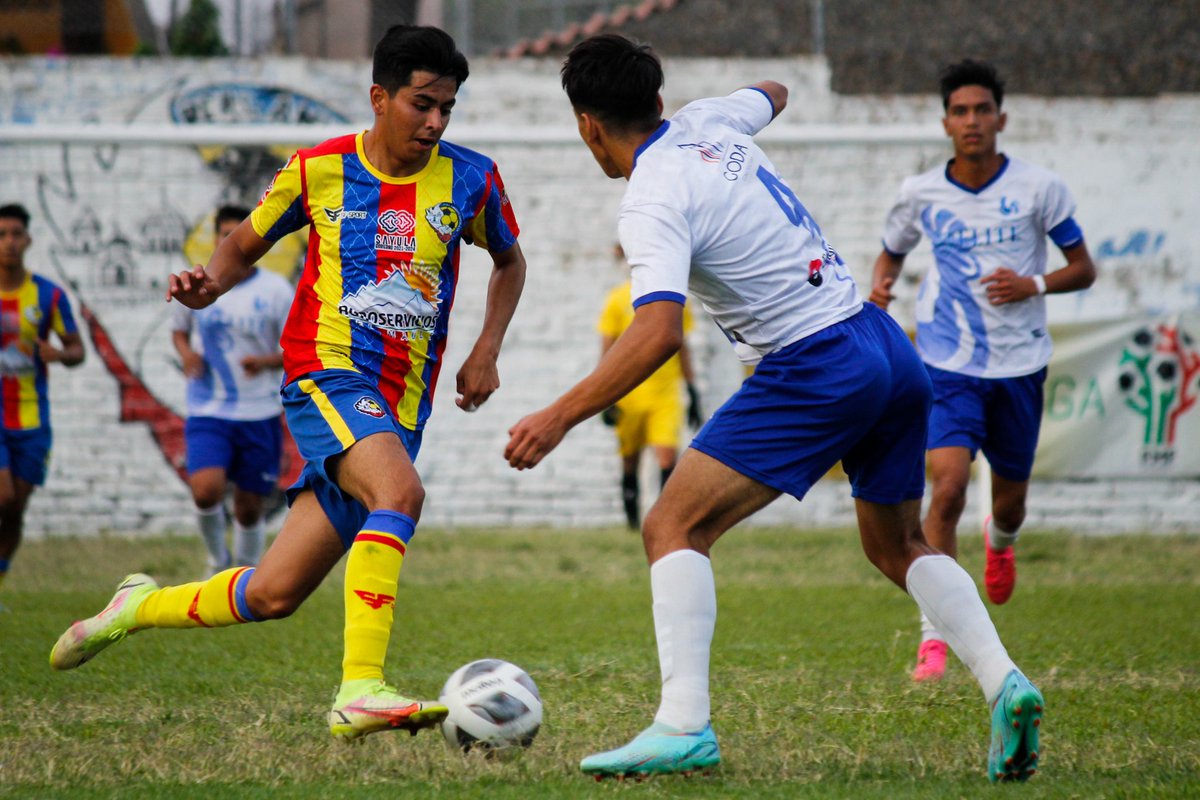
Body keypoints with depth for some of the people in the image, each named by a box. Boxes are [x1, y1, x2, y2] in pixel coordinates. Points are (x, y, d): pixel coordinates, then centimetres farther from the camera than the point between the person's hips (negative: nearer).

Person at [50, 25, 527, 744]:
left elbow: (510, 260, 24)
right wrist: (210, 284, -5)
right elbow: (246, 243, 17)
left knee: (273, 595, 2)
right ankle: (360, 692, -40)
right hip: (327, 372, -4)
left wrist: (487, 352, 9)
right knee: (399, 492, -36)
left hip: (401, 408, 4)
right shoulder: (318, 170, 2)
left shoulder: (471, 179, 5)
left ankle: (142, 607, 29)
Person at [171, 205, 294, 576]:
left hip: (260, 415, 0)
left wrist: (267, 361, -19)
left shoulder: (276, 290, -1)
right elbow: (179, 329, 19)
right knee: (205, 490, -22)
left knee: (249, 507, 6)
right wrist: (186, 353, -4)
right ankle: (218, 559, 6)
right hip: (207, 411, 0)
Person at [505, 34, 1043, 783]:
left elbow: (659, 331, -27)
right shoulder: (707, 123, 10)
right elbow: (773, 93, 35)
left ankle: (684, 726, -17)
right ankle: (1004, 681, 3)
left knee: (673, 528, -5)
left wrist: (560, 416, -26)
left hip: (817, 369, -9)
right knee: (899, 546, 23)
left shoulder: (655, 201, -13)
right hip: (892, 351, 9)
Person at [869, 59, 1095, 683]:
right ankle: (933, 636, -15)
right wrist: (880, 285, -5)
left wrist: (1035, 285, -16)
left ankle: (999, 541, 54)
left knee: (1010, 498, 13)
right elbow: (891, 252, 19)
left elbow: (1083, 269, 4)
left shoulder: (1038, 188, -3)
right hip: (948, 366, -1)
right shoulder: (920, 194, 0)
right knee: (948, 487, -20)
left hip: (1019, 366, 1)